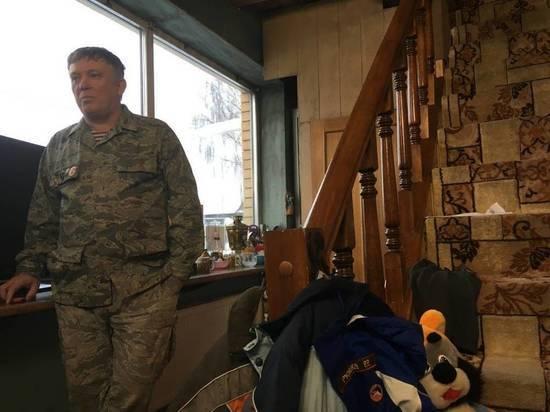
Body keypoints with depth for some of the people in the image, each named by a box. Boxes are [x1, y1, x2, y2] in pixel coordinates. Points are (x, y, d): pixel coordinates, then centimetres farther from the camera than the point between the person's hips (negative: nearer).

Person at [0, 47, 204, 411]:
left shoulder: (157, 136, 4)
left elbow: (185, 208, 0)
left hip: (145, 289, -3)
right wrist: (29, 268, 8)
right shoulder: (58, 146, 15)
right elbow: (42, 217, 19)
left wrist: (176, 273, -7)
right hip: (75, 293, 4)